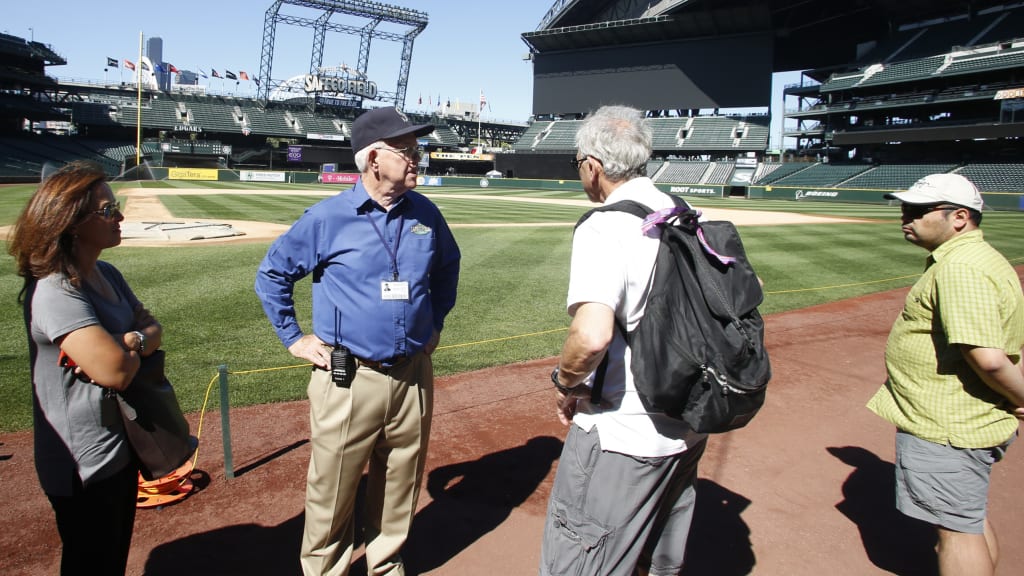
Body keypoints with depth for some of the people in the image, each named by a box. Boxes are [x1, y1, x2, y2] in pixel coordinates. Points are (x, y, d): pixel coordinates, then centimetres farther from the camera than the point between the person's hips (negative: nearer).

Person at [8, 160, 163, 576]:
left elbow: (153, 327, 5)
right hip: (85, 467, -9)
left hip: (121, 447, 9)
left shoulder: (106, 275, 4)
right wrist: (134, 349, -11)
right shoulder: (54, 292, -26)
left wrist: (131, 341, -17)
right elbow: (116, 370, -33)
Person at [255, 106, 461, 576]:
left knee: (400, 484, 16)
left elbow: (448, 267, 22)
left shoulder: (425, 214, 3)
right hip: (347, 379, -3)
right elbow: (272, 274, 5)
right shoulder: (327, 218, -8)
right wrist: (294, 339, 3)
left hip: (413, 375, 4)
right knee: (333, 489, 8)